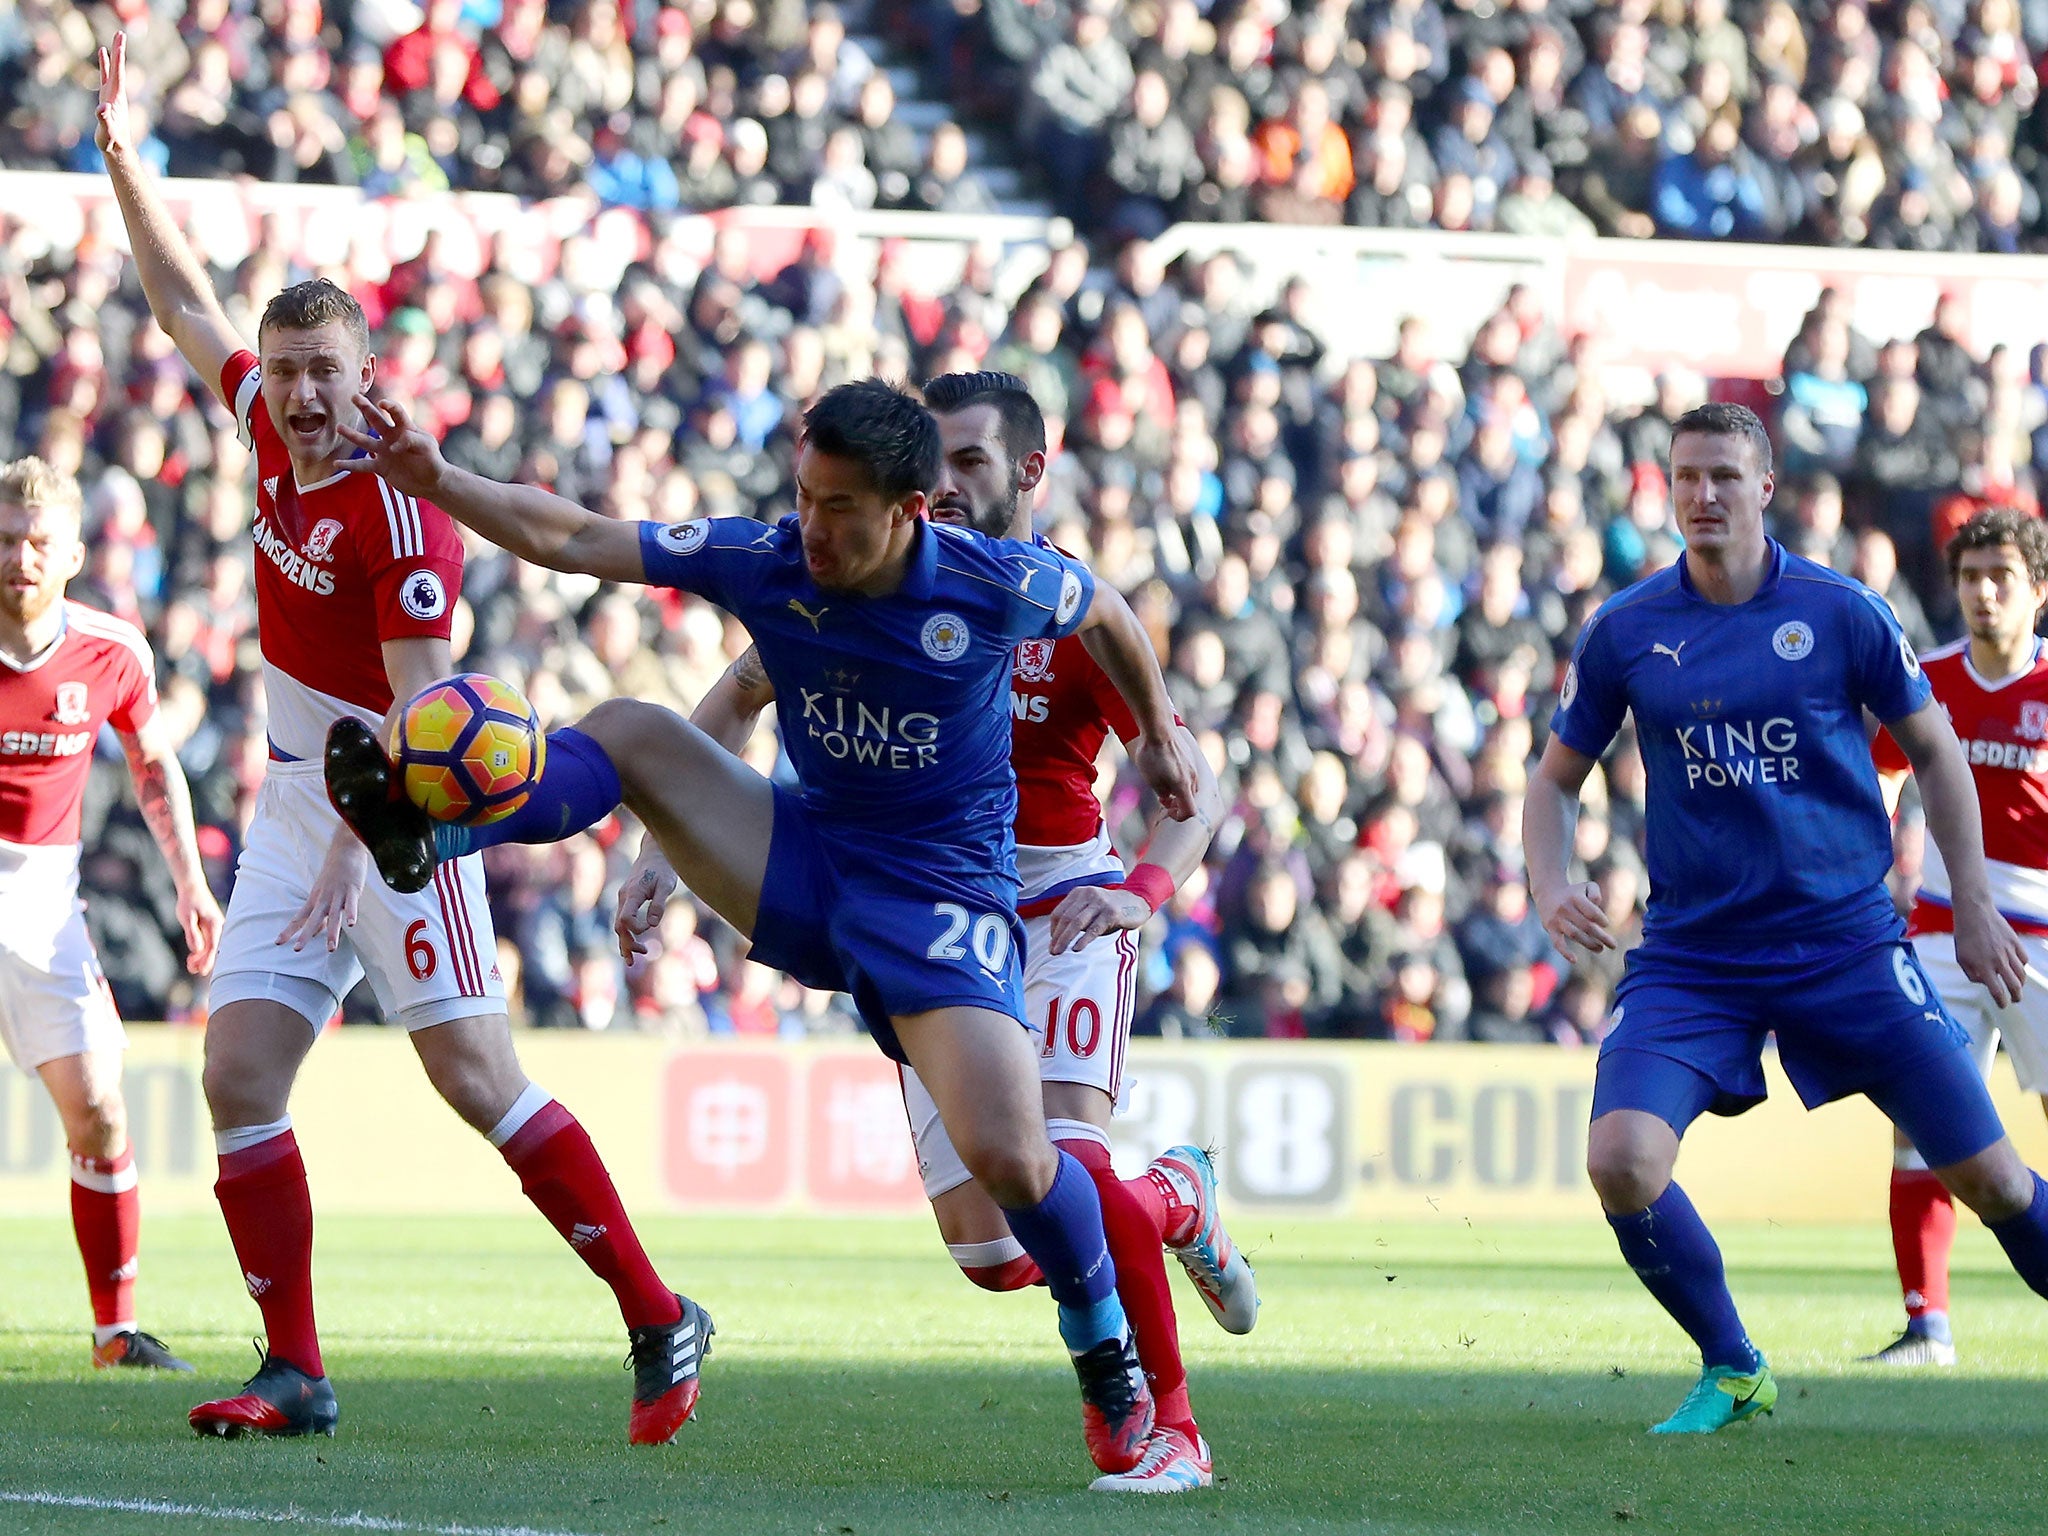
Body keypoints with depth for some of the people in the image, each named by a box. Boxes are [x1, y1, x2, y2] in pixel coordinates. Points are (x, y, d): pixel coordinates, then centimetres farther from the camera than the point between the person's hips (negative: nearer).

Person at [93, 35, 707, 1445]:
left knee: (478, 1078, -11)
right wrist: (122, 152, 16)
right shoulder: (271, 430, 4)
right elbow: (186, 301, 19)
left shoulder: (398, 505, -18)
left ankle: (659, 1322, -4)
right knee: (238, 1077, -2)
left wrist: (358, 844, -31)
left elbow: (420, 707, -20)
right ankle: (296, 1374, 1)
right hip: (292, 803, 8)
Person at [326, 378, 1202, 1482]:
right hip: (803, 862, 4)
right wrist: (436, 481, -24)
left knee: (1006, 1157, -20)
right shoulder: (762, 563, -10)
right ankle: (421, 834, -31)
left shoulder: (998, 586, -17)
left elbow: (1105, 611, 6)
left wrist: (1156, 728, 21)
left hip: (944, 889, -4)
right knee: (627, 732, -16)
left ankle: (1108, 1358, 5)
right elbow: (566, 538, -10)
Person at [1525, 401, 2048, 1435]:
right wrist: (1549, 887, -6)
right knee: (1620, 1162, -20)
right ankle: (1732, 1371, 4)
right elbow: (1557, 776, 12)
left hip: (1845, 941, -1)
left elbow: (1933, 749, 8)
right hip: (1690, 953, 1)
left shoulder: (1840, 612, -4)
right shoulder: (1625, 631, 0)